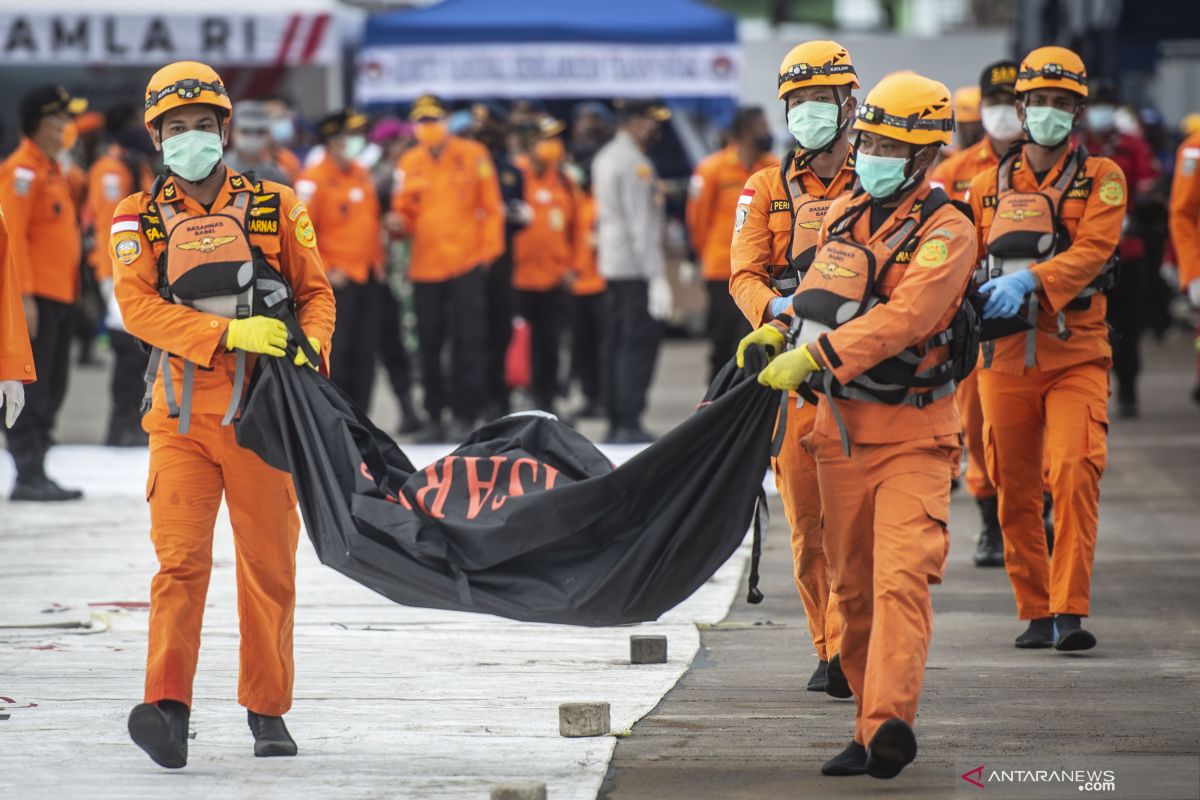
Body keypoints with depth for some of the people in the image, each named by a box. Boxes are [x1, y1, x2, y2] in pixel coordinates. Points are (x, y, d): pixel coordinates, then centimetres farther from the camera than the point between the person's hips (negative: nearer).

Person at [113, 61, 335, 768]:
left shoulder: (275, 207, 9)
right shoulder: (140, 218, 6)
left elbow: (316, 292, 13)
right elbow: (139, 306, -7)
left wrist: (308, 351, -8)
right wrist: (230, 332, -19)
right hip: (182, 416, -1)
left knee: (269, 564, 4)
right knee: (181, 558, -13)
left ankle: (268, 711, 15)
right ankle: (169, 710, -20)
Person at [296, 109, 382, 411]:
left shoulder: (363, 174, 12)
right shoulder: (313, 180, -11)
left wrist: (378, 259, 18)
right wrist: (324, 271, -14)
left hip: (368, 276, 7)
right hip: (338, 281, -7)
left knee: (365, 354, 8)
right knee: (336, 354, -6)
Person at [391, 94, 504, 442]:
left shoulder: (472, 156, 0)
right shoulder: (409, 164, 6)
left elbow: (492, 208, 2)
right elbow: (405, 214, 10)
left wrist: (488, 250, -4)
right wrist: (399, 223, -13)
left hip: (466, 265, -3)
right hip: (425, 267, 3)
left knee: (466, 341, -4)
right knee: (429, 344, 6)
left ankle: (464, 415, 1)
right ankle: (434, 417, 14)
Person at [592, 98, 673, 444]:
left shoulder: (604, 159, 15)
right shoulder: (635, 163, -14)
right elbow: (642, 225, -18)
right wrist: (657, 278, -18)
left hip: (611, 267, 9)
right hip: (637, 269, -9)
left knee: (616, 343, 10)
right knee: (640, 343, -8)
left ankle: (615, 421, 12)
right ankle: (629, 424, -12)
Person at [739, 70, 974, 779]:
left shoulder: (946, 231, -11)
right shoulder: (843, 215, 10)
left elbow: (904, 318, -25)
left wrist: (813, 356, -31)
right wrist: (779, 330, 6)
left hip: (914, 433, -6)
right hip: (840, 426, 6)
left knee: (902, 577, -19)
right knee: (854, 587, 8)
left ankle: (890, 721, -31)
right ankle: (871, 730, 13)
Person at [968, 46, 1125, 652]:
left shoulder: (1101, 178, 5)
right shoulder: (988, 187, 14)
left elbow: (1091, 251, -10)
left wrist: (1030, 281, -26)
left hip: (1076, 355, -3)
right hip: (1005, 354, 3)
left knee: (1075, 472, -18)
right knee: (1014, 487, 3)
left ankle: (1069, 610, -17)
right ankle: (1034, 611, 13)